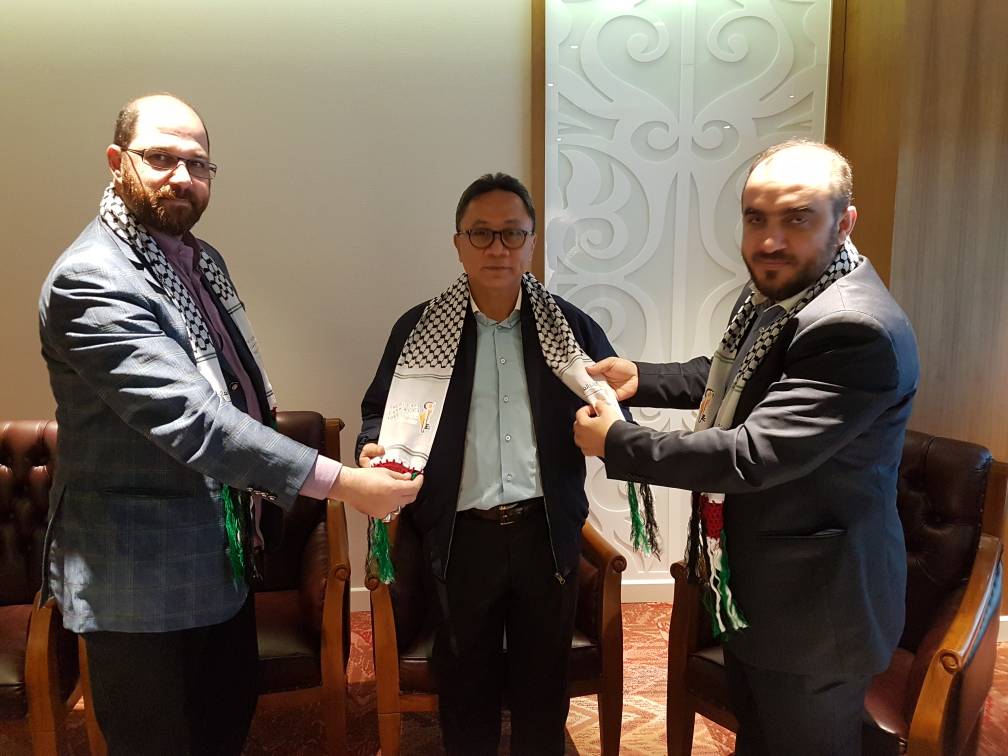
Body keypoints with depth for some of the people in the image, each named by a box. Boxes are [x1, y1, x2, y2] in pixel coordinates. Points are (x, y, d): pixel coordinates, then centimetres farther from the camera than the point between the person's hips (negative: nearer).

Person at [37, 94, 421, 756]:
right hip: (144, 578, -8)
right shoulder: (90, 281, -22)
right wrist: (340, 481, -31)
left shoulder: (203, 260, 8)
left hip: (222, 558, 8)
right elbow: (189, 419, -31)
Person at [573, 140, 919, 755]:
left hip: (814, 608, -8)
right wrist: (641, 380, 2)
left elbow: (754, 455, -33)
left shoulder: (857, 330, -30)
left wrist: (617, 444, -22)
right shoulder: (774, 291, 0)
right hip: (750, 587, 8)